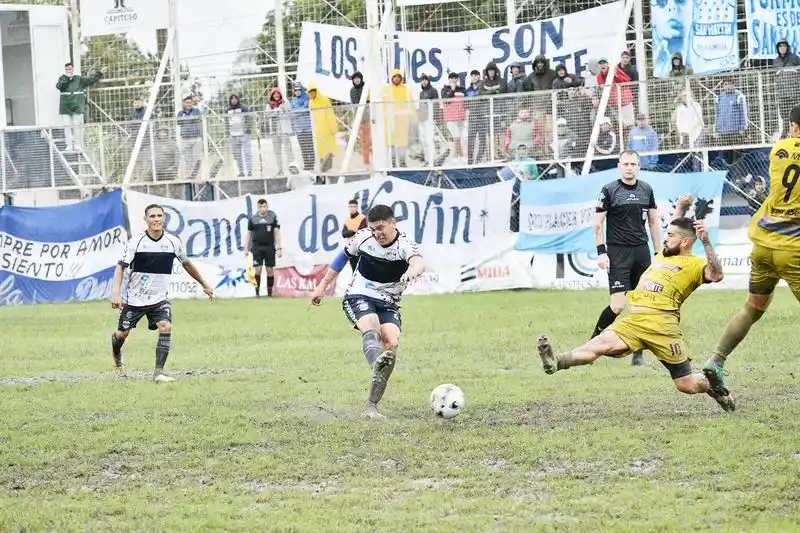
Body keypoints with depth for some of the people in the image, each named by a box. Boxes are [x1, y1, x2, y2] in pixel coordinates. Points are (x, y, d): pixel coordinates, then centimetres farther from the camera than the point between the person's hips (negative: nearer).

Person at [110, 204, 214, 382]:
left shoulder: (173, 242, -3)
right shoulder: (136, 242, -12)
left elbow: (186, 264, 14)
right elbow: (121, 267, -11)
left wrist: (204, 284, 22)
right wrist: (116, 293, -23)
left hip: (160, 298, 1)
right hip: (135, 298, -1)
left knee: (166, 327, -22)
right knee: (122, 334, 9)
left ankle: (159, 372, -19)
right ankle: (117, 355, 46)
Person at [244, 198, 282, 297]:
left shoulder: (273, 217, 1)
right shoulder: (253, 219, 5)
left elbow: (277, 233, 0)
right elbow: (249, 234, 11)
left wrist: (278, 248, -6)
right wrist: (246, 248, 7)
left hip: (269, 247, 0)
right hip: (257, 247, 0)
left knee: (269, 270, 1)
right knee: (258, 269, -6)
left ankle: (270, 292, 9)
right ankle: (257, 292, -1)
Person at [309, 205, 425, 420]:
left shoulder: (404, 245, -18)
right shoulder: (363, 237, -7)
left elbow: (419, 262, -42)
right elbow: (344, 256, 13)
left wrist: (412, 271, -68)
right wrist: (322, 286, 15)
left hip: (388, 304, 1)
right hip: (358, 297, -1)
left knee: (392, 343, -20)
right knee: (371, 328, -32)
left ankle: (371, 405, -13)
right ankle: (377, 362, -69)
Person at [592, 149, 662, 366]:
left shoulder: (646, 190, 8)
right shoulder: (609, 190, -4)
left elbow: (654, 222, 15)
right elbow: (598, 223, -2)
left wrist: (659, 252, 11)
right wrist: (601, 252, -9)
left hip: (641, 251, 4)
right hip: (618, 252, -4)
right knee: (617, 305, -13)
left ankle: (638, 353, 7)